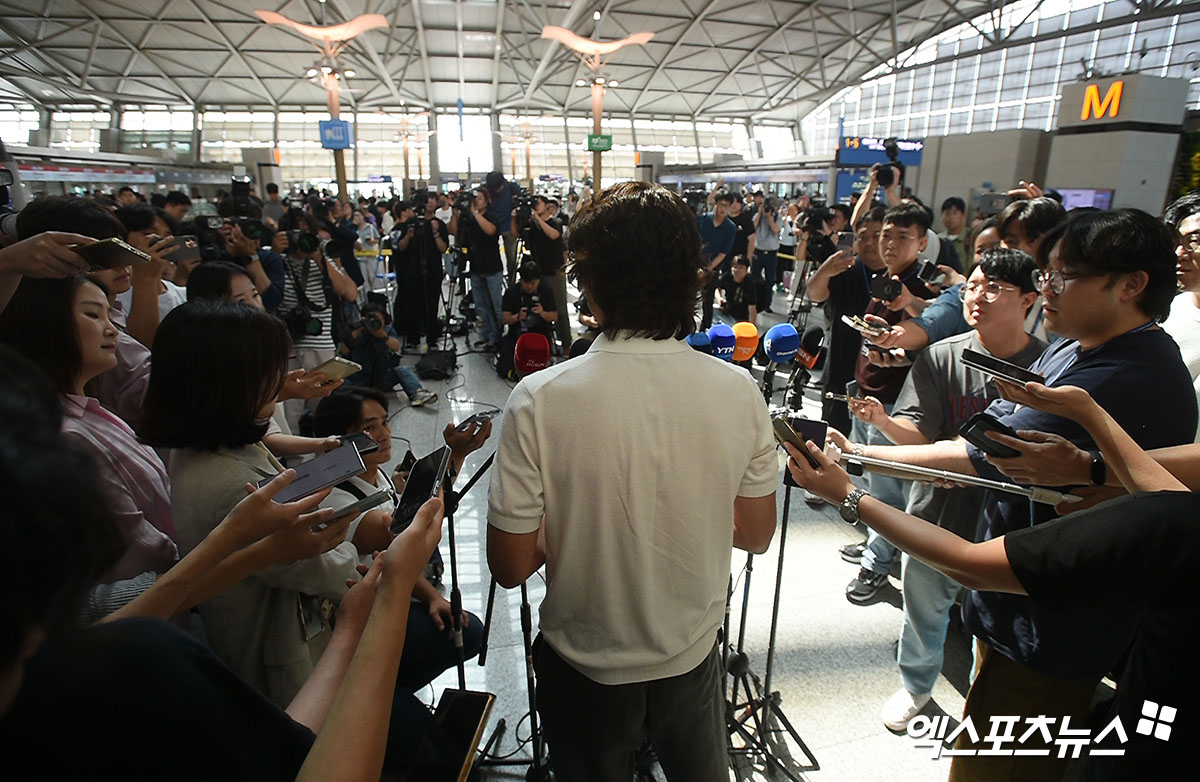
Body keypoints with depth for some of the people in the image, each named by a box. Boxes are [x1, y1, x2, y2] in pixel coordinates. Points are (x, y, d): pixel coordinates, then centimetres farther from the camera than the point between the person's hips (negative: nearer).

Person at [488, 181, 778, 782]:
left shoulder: (540, 400, -26)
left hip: (586, 668, -2)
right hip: (693, 657, 3)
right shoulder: (738, 392, -17)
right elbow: (755, 534, -5)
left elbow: (510, 566, -18)